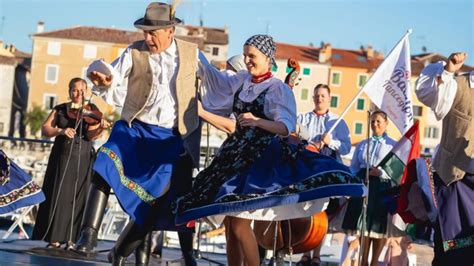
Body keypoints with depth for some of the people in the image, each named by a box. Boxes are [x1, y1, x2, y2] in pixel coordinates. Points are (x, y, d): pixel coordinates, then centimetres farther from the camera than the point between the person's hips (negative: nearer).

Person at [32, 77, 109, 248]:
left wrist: (101, 127, -31)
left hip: (83, 159, -1)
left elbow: (90, 135, -10)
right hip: (61, 158, 1)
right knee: (57, 197, -3)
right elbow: (44, 130, -3)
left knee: (77, 200, -4)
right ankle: (55, 239, -1)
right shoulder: (59, 110, 8)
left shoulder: (91, 110, 3)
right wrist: (61, 131, -22)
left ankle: (71, 239, -2)